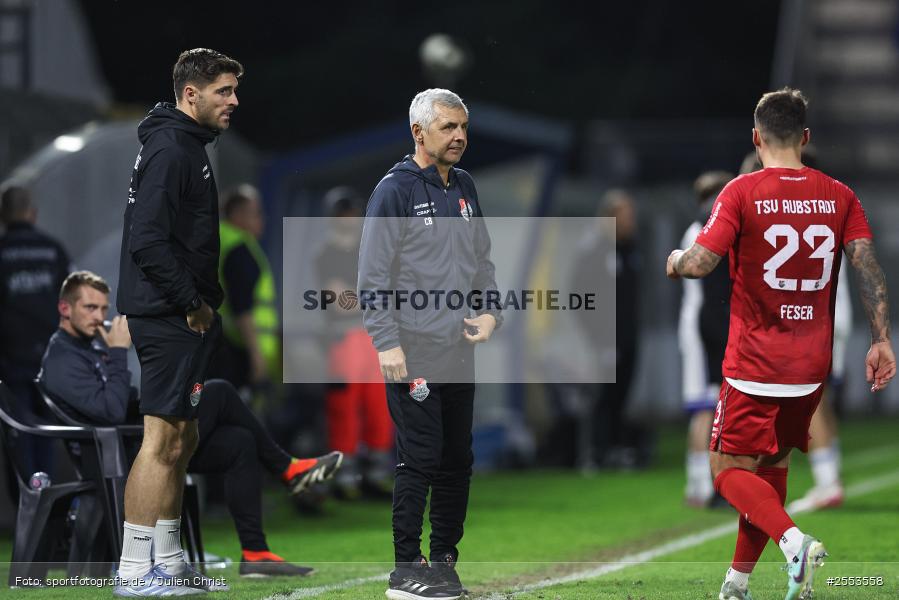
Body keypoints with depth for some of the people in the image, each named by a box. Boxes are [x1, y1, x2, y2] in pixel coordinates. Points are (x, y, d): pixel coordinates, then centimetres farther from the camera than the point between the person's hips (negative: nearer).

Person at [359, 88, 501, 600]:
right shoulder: (395, 189, -7)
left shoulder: (465, 189, 14)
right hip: (413, 353, -7)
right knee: (421, 459, -8)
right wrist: (387, 343, -15)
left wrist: (490, 312, 5)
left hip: (460, 351, 7)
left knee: (457, 461, 9)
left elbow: (483, 260, 22)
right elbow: (373, 274, -10)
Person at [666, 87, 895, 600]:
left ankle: (794, 540, -23)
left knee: (730, 470, 3)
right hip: (813, 366, 5)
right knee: (772, 467, 19)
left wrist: (674, 261, 6)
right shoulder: (840, 195, 3)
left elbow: (700, 262, -16)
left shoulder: (743, 192, -9)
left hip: (754, 364, -5)